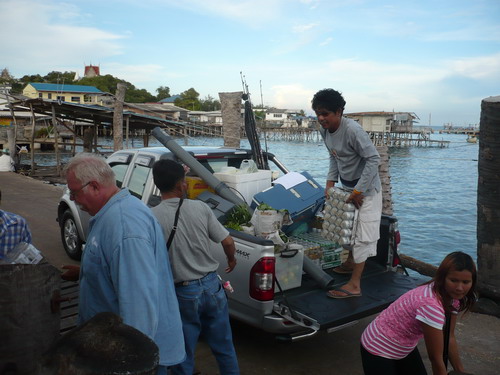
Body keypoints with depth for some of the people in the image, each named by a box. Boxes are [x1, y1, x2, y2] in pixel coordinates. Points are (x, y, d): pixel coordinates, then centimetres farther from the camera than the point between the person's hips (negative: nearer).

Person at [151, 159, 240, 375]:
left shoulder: (152, 217, -14)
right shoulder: (201, 208, -7)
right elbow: (227, 242, -3)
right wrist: (232, 259, 19)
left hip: (182, 293, -2)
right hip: (212, 285, 3)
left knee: (183, 354, 17)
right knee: (224, 347, 22)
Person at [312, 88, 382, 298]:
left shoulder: (352, 130, -28)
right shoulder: (325, 131, -2)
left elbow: (373, 159, -27)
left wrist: (359, 191, -26)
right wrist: (331, 181, 2)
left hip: (366, 189, -8)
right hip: (347, 186, 9)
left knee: (361, 233, -7)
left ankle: (354, 285, -5)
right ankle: (351, 262, 43)